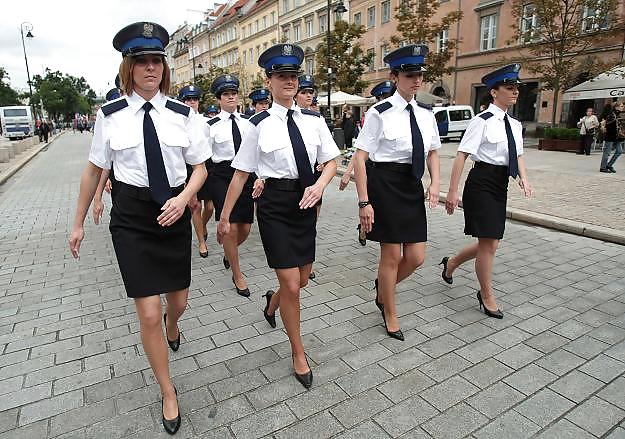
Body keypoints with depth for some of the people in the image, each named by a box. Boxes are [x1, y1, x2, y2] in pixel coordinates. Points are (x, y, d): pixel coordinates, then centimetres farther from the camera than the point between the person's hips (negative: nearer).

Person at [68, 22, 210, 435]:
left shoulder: (182, 114, -3)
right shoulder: (111, 115, -3)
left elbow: (200, 167, 4)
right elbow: (94, 170, 6)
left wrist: (184, 197, -16)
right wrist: (79, 222, 12)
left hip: (175, 211, 2)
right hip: (131, 215, -1)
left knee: (178, 302, 15)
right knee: (149, 314, -2)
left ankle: (172, 325, 58)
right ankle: (168, 392, 24)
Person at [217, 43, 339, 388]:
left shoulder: (313, 120, 4)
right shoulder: (260, 125, -5)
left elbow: (331, 162, 8)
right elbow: (240, 174, -2)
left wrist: (319, 185, -13)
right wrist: (225, 216, 0)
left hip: (306, 202, 4)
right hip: (274, 204, -4)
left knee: (302, 280, 16)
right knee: (291, 285, -2)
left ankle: (272, 302, 54)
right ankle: (298, 353, 23)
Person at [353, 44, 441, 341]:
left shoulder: (425, 113, 9)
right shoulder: (380, 113, -10)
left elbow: (433, 152, 19)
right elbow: (360, 158, -12)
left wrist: (435, 183, 2)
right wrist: (364, 202, -16)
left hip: (412, 185, 6)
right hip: (384, 183, -6)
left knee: (416, 257, 8)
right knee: (391, 255, 5)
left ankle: (383, 289, 40)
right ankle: (390, 314, 30)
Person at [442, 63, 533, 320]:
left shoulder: (514, 124, 12)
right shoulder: (483, 121, -12)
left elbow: (518, 155, 20)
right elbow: (462, 155, -16)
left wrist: (523, 178, 1)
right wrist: (453, 192, -19)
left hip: (501, 185, 8)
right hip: (482, 183, -8)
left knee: (491, 243, 13)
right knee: (489, 243, -1)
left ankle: (451, 264, 38)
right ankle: (486, 295, 20)